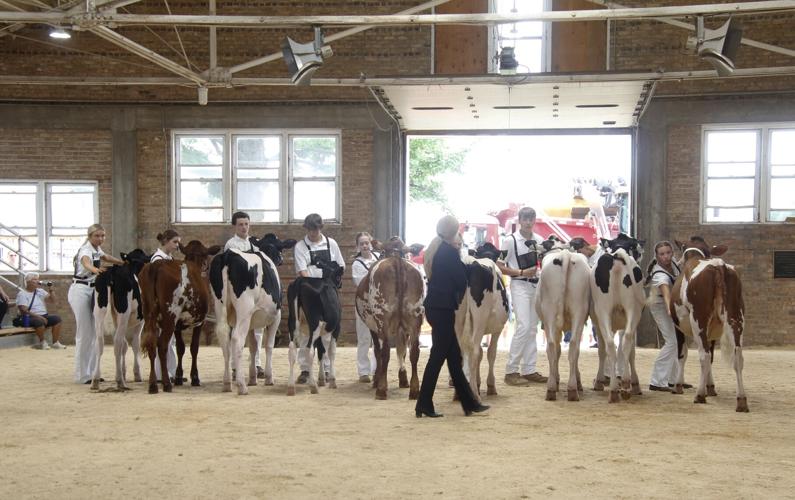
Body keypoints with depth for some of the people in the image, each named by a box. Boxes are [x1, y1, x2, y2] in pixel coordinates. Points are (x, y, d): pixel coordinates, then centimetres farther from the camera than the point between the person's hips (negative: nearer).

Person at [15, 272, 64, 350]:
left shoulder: (40, 291, 17)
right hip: (30, 318, -6)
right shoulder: (22, 294, -1)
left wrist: (50, 291, -4)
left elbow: (52, 302, 13)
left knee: (57, 318, -19)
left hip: (44, 315, 6)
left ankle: (55, 342, -19)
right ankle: (42, 342, -16)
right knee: (39, 321, -37)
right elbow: (24, 311, -13)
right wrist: (38, 317, -23)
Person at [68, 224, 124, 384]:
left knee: (95, 332, 8)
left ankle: (91, 372, 15)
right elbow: (86, 263, -41)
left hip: (92, 291, 9)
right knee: (85, 333, -8)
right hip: (80, 291, -9)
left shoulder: (97, 249, 10)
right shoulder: (86, 250, -16)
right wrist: (94, 269, -62)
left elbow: (106, 257, 34)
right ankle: (82, 375, -1)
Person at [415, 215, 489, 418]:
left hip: (434, 307, 10)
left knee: (454, 355, 12)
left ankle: (469, 403, 19)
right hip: (443, 308, -10)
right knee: (438, 355, -3)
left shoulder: (436, 249, 14)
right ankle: (424, 405, 2)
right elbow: (462, 281, -11)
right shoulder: (449, 251, -14)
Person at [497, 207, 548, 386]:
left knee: (532, 328, 8)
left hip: (536, 285, 6)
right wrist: (521, 272, -13)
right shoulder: (510, 240, -6)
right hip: (519, 285, -6)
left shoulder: (539, 240, 8)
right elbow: (500, 266, -7)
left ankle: (529, 370, 15)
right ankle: (511, 370, -8)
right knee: (523, 326, -14)